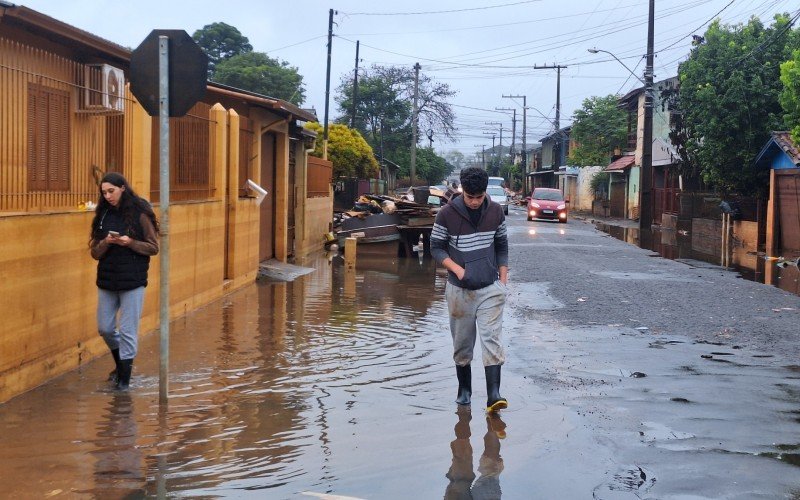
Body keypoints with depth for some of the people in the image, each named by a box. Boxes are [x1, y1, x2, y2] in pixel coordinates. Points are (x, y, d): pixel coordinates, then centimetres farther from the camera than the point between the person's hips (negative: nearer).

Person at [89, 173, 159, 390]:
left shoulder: (139, 214, -7)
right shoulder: (103, 215, 4)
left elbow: (153, 248, -5)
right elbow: (95, 252, 6)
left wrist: (129, 242, -19)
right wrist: (106, 242, -15)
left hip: (133, 282, -4)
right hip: (106, 281, 5)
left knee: (127, 331, -1)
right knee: (105, 328, 10)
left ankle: (124, 379, 11)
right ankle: (121, 363, 36)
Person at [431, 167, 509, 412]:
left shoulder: (495, 211, 0)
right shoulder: (447, 214, -9)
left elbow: (501, 246, 11)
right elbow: (436, 247, -1)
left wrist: (503, 281, 6)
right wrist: (458, 270, -15)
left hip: (491, 288, 1)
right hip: (460, 290, -1)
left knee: (492, 339, -10)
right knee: (462, 343, 9)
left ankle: (493, 394, -14)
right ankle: (464, 389, 26)